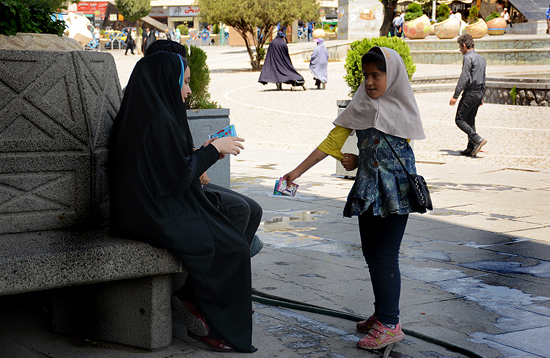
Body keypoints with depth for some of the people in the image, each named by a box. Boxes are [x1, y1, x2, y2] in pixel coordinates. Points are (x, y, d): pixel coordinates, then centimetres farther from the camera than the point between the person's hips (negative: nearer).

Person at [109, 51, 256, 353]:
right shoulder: (159, 120, -18)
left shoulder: (136, 113, 11)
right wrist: (213, 149, -4)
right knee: (233, 248, -2)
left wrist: (203, 151, 15)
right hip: (157, 217, -10)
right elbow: (179, 175, -17)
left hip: (142, 210, 10)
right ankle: (212, 325, 7)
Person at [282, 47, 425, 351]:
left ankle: (390, 324, -1)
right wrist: (298, 171, -2)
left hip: (395, 191, -5)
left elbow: (399, 150, 4)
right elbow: (331, 142, 4)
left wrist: (360, 161, 0)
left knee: (386, 255, -8)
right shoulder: (360, 107, 6)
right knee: (371, 254, 10)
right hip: (367, 190, 5)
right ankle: (381, 314, 23)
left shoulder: (402, 108, -3)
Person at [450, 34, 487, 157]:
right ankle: (471, 148, 9)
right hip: (479, 93, 9)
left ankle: (477, 139, -16)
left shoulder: (468, 57, -12)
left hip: (470, 92, -9)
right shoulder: (481, 59, 16)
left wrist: (455, 96, -18)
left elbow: (464, 78, -18)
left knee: (459, 120, -4)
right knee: (470, 120, 13)